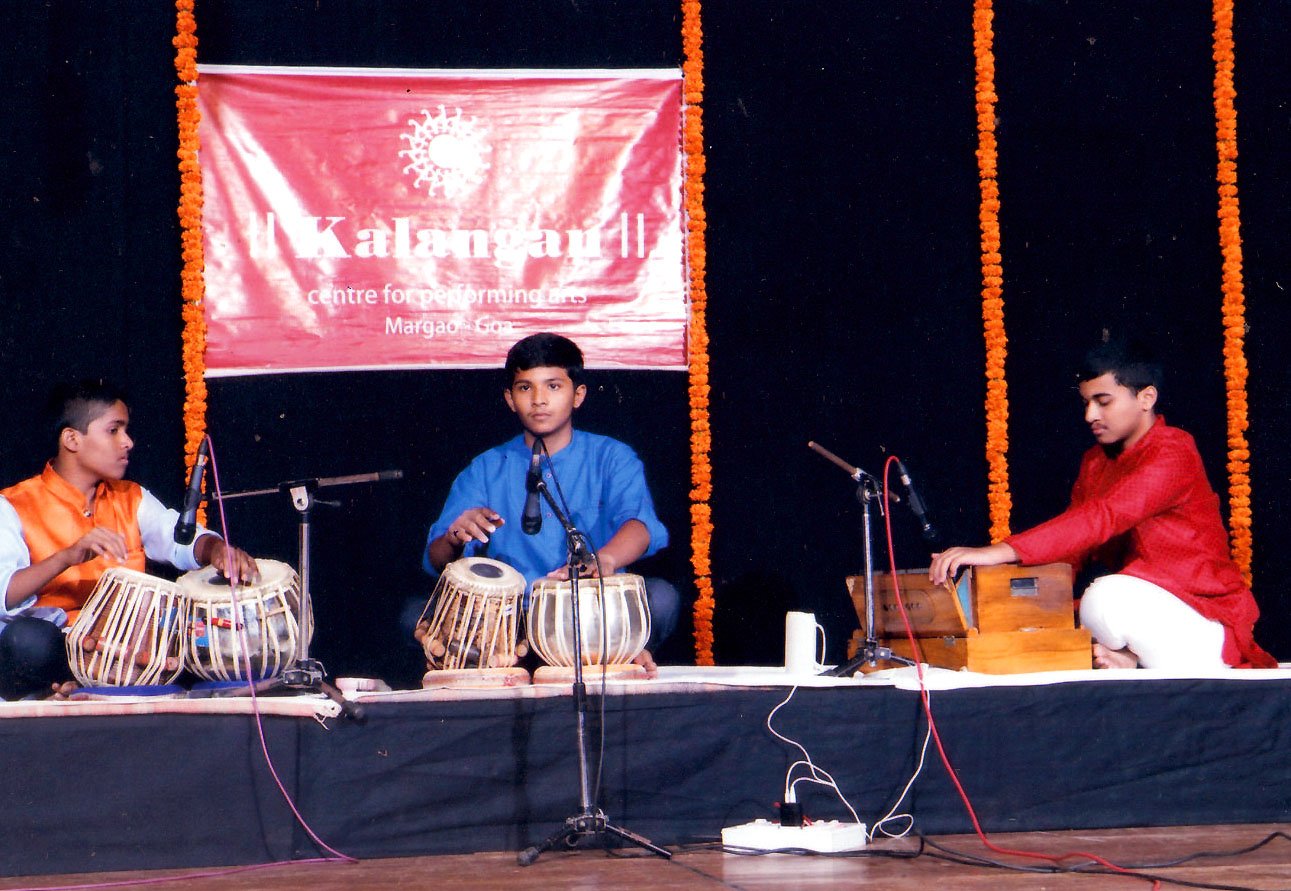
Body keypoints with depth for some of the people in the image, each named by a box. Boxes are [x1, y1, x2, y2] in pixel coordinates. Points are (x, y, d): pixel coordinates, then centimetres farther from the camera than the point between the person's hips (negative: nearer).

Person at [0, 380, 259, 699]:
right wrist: (68, 557, -30)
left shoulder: (132, 499, 19)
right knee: (27, 639, -39)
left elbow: (185, 540, 2)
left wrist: (217, 549, -21)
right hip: (56, 649, -6)